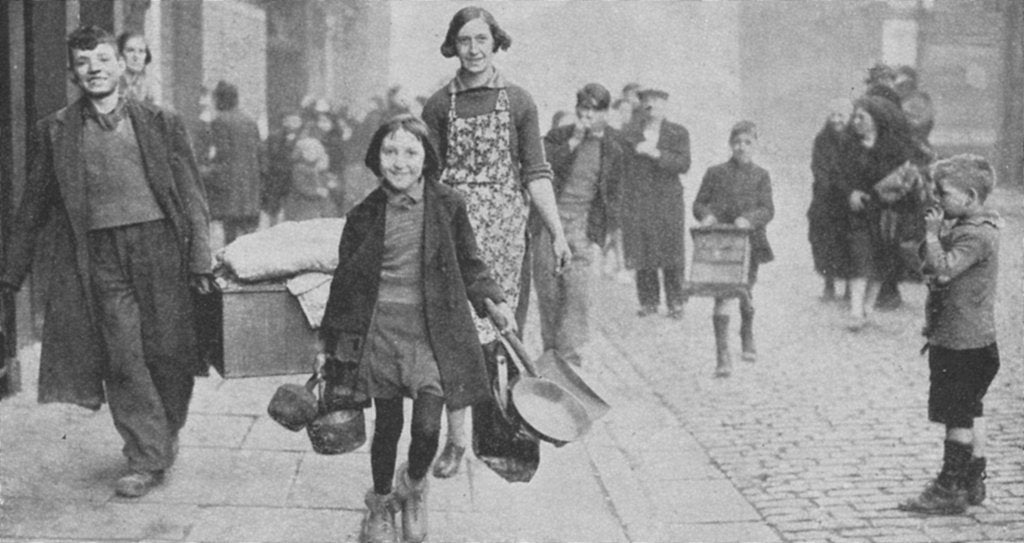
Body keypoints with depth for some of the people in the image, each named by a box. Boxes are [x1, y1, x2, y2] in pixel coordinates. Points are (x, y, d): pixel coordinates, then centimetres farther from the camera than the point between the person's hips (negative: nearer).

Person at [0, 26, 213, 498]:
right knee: (122, 360, -4)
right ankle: (146, 460, 7)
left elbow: (191, 195, 6)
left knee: (167, 353, 2)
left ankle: (166, 435, 28)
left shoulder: (161, 123, 6)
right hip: (100, 258, 0)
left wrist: (200, 259, -1)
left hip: (159, 247, 0)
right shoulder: (55, 132, 7)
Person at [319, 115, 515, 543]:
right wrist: (330, 340, 15)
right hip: (379, 328, 1)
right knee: (387, 425, 10)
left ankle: (413, 488, 21)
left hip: (432, 330, -1)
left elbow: (470, 264, 10)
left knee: (427, 426, -11)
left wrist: (492, 300, -6)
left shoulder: (447, 206, -1)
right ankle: (380, 504, 34)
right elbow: (346, 280, 10)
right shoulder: (364, 215, 2)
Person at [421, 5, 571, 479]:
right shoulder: (439, 105, 6)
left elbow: (536, 173, 4)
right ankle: (455, 439, 1)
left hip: (503, 226, 0)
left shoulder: (518, 102, 5)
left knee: (498, 329, 2)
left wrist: (557, 232, -2)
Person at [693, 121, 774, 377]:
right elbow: (699, 203, 10)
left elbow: (767, 209, -3)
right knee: (721, 295, -9)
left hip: (749, 242, 1)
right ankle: (723, 356, -10)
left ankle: (747, 338, 43)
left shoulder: (761, 176, 5)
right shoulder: (716, 173, 5)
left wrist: (749, 219, -22)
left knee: (745, 293, 14)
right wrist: (706, 215, -12)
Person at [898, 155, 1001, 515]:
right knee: (969, 411, 16)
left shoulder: (977, 235, -19)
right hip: (962, 338, 10)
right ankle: (973, 481, 26)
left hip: (963, 342, -10)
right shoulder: (962, 226, 12)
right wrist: (936, 233, 0)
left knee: (957, 415, -4)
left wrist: (933, 233, -18)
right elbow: (929, 261, 14)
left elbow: (942, 269, -28)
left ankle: (950, 490, 1)